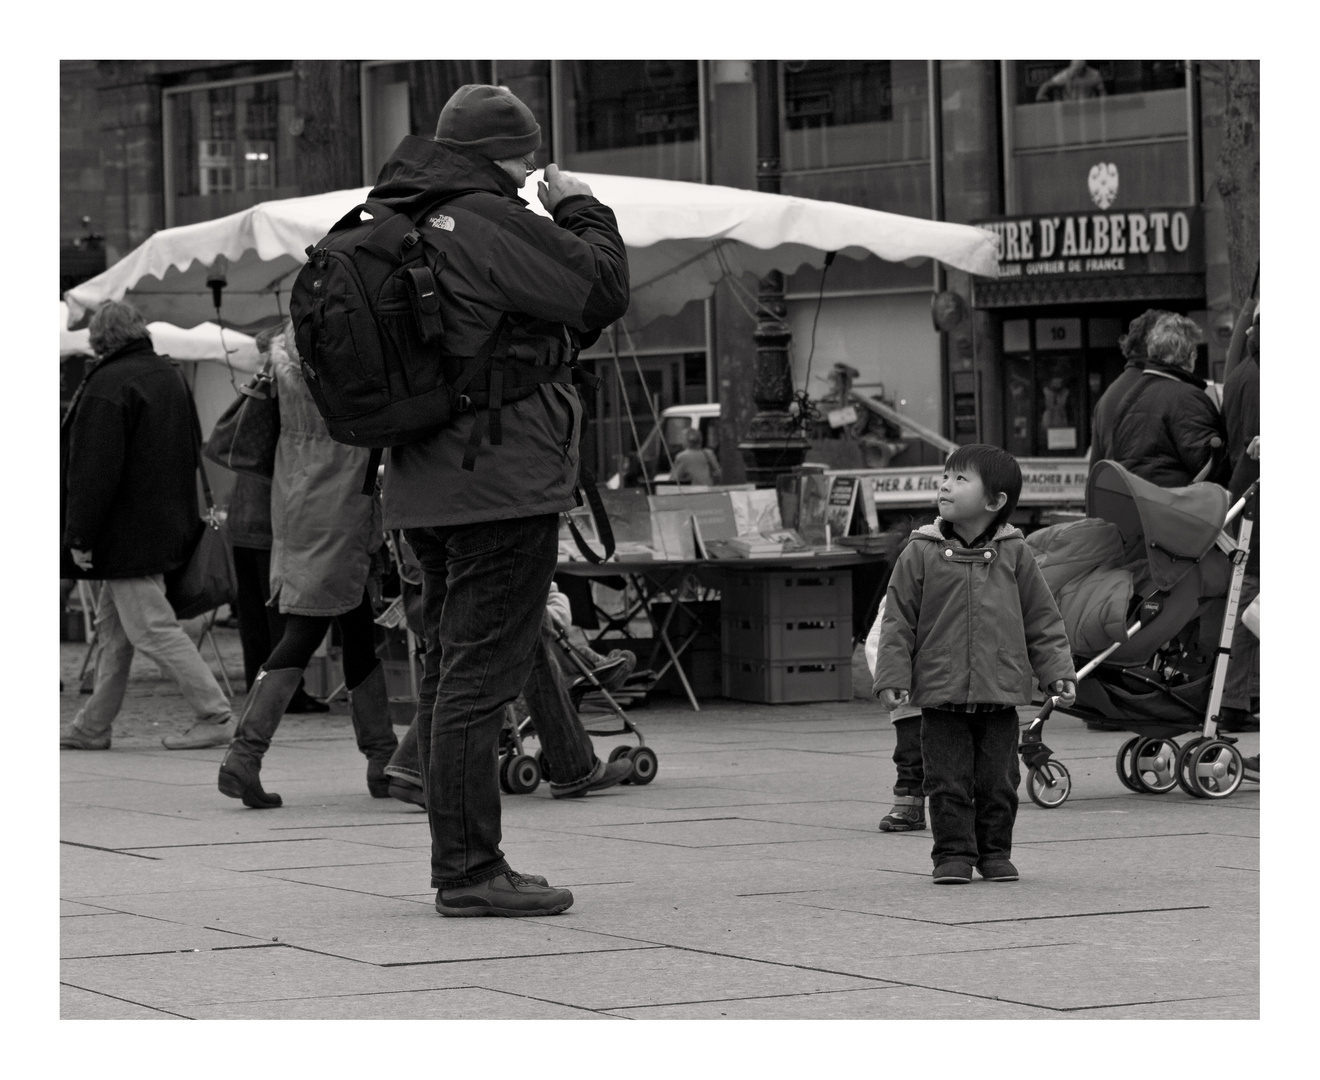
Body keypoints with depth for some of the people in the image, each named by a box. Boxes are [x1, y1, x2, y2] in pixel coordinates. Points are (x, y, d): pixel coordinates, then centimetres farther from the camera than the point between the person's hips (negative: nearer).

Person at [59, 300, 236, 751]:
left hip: (127, 534, -10)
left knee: (152, 628, -6)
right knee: (113, 627, 14)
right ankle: (93, 726, 19)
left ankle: (214, 715, -7)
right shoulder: (169, 375, 11)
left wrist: (80, 536, -17)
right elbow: (190, 453, 19)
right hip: (166, 524, 10)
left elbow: (95, 468, -22)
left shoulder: (107, 386, -18)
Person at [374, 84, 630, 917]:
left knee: (454, 674, 15)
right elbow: (604, 290, -10)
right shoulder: (491, 223, -14)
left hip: (427, 487, 10)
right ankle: (472, 872, -8)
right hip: (503, 482, -9)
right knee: (483, 677, -8)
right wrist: (580, 210, 3)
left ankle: (459, 863, 20)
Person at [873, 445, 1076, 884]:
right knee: (948, 782, -1)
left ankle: (995, 852, 19)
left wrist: (1058, 672, 2)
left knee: (998, 782, 7)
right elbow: (898, 622, 1)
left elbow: (1042, 621, 8)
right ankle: (953, 855, 8)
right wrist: (893, 678, -5)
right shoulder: (921, 554, -1)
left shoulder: (1014, 554, 2)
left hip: (1000, 695, 1)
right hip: (940, 695, -1)